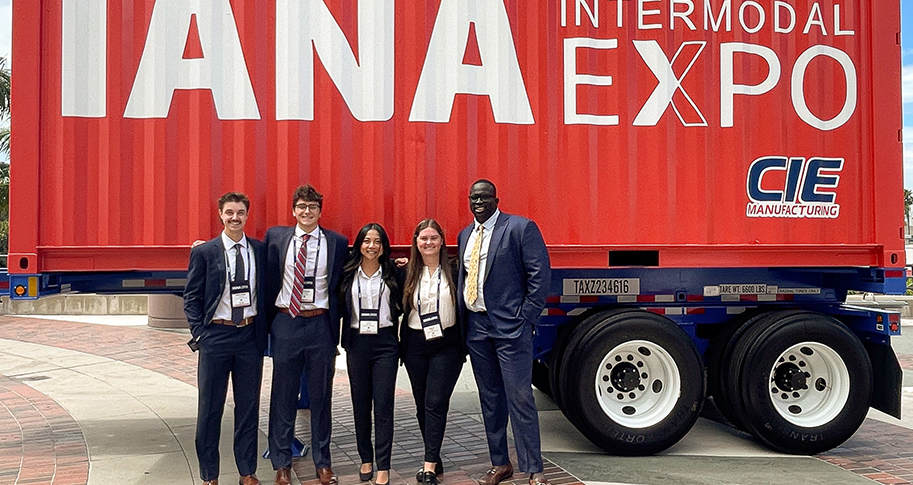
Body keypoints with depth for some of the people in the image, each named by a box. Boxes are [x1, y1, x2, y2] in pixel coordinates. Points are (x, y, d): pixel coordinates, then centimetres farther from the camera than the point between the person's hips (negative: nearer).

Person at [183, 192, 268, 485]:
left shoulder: (260, 250, 5)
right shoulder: (204, 252, -1)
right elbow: (191, 298, 1)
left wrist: (263, 331, 3)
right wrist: (199, 334, -7)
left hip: (250, 335, 2)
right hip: (216, 335, -2)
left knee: (249, 406, 10)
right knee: (210, 408, 7)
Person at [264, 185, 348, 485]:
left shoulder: (337, 243, 1)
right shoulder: (275, 237, 4)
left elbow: (340, 288, 5)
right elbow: (269, 280, 9)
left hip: (320, 324, 0)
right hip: (285, 323, 1)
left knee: (321, 396, 9)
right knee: (283, 395, 8)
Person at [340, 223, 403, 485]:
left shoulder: (393, 274, 1)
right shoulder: (349, 274, 4)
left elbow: (402, 306, 5)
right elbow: (341, 307, 9)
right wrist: (343, 340, -1)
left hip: (385, 343, -2)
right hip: (357, 343, 2)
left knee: (383, 404, -3)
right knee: (360, 403, 9)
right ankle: (366, 459, 24)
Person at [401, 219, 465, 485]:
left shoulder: (453, 271, -2)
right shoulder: (407, 273, 3)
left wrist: (464, 344, -4)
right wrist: (399, 343, 0)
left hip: (446, 345, -3)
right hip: (415, 345, 3)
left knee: (436, 403, -7)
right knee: (422, 404, 9)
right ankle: (434, 458, 24)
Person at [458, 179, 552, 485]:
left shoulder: (521, 228, -6)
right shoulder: (465, 235, 15)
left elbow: (540, 274, -10)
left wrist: (525, 319, -12)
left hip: (510, 326, -6)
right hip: (475, 327, 7)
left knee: (520, 399, -4)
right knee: (489, 398, 13)